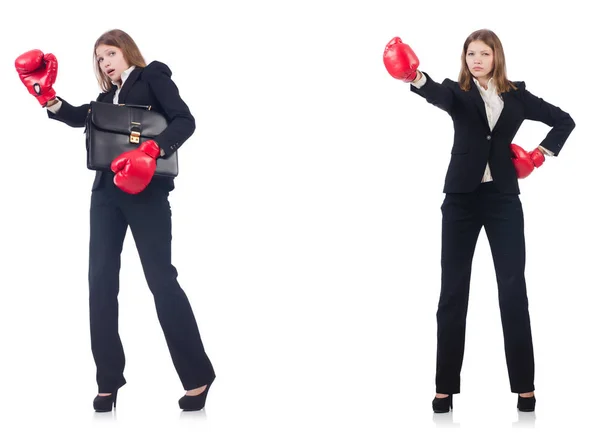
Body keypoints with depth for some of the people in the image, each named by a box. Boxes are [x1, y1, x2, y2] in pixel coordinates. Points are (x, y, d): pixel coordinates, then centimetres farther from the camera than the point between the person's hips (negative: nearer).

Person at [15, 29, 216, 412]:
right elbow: (76, 117, 7)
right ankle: (109, 381, 3)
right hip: (108, 191, 7)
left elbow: (184, 121, -10)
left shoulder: (153, 77, 3)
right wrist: (48, 98, -10)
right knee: (101, 279, -1)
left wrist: (151, 151, -24)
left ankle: (198, 376, -1)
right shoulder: (109, 98, 22)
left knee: (160, 277, -8)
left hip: (146, 190, -7)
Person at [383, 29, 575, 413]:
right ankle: (446, 386, 9)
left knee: (513, 289, 0)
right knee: (453, 290, 2)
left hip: (503, 198, 1)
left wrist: (544, 152, 1)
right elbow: (438, 95, -26)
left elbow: (564, 120, 16)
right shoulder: (459, 93, -1)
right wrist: (415, 77, -48)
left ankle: (524, 385, 9)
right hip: (462, 198, -1)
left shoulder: (517, 96, 6)